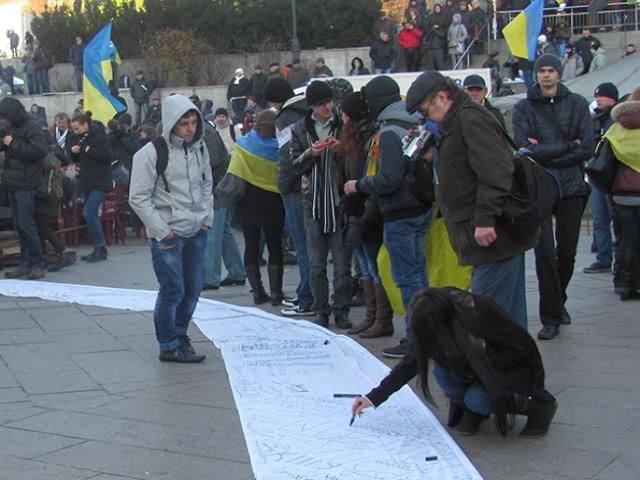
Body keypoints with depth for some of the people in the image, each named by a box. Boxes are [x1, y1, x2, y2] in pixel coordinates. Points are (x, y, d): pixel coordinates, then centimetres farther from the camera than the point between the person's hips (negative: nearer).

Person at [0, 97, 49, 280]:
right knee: (19, 225, 10)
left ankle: (37, 264, -1)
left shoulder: (31, 128, -11)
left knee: (26, 224, -8)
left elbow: (39, 150, -25)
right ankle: (25, 264, 15)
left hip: (25, 184, -8)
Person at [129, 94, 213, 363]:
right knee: (173, 290, -3)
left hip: (197, 232, 6)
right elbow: (139, 198, -11)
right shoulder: (151, 153, -13)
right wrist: (162, 232, -13)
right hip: (168, 234, -6)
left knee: (193, 289, 11)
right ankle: (169, 346, 11)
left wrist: (207, 218, 7)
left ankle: (180, 334, 29)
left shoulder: (199, 148, 5)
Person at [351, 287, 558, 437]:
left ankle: (540, 406, -7)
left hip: (514, 369, -5)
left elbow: (522, 347, -20)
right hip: (479, 371, 5)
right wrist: (374, 397, -8)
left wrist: (486, 365, -27)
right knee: (443, 372, -22)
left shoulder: (481, 311, -31)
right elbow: (411, 363, -6)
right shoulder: (435, 325, -14)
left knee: (476, 399, -30)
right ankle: (470, 410, 4)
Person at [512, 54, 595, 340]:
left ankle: (558, 302, 33)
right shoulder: (524, 108, 0)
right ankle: (551, 317, 1)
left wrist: (546, 153, -11)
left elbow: (587, 148, -5)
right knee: (545, 252, -6)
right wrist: (568, 146, -8)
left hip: (571, 188, 2)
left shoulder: (577, 104, 4)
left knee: (567, 252, 11)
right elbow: (525, 148, -13)